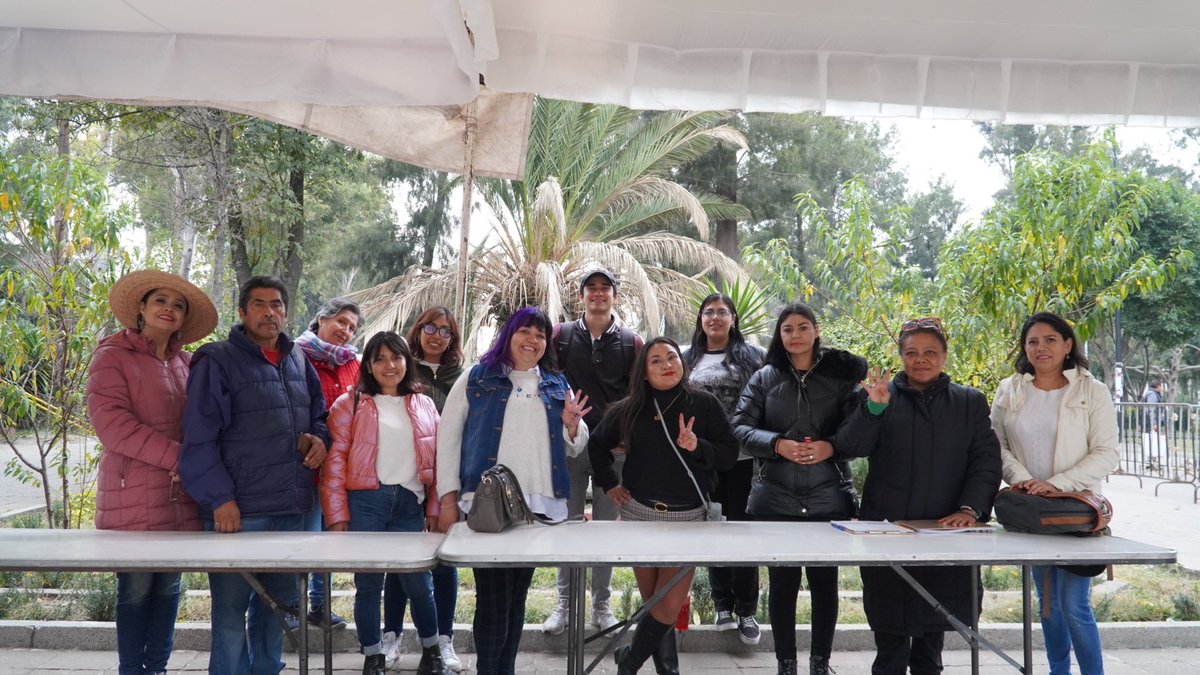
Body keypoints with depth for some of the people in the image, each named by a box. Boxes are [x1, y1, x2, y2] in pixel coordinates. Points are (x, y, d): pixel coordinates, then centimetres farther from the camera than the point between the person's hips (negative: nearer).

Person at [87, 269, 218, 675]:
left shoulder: (185, 362, 14)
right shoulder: (113, 356, -3)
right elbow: (111, 423, -14)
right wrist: (176, 457, -17)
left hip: (181, 494, 5)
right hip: (134, 494, -5)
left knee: (169, 586, 11)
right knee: (136, 588, -1)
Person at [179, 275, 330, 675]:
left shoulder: (299, 362, 14)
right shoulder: (217, 361, -5)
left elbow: (317, 415, 26)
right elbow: (199, 438, -10)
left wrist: (319, 438, 3)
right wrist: (220, 498, -16)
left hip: (291, 508, 6)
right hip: (238, 510, -6)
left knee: (278, 601, 16)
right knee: (231, 608, 0)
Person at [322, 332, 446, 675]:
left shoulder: (424, 405, 13)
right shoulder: (350, 404, 4)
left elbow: (437, 461, 12)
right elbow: (335, 460, -1)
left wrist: (435, 509, 5)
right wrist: (337, 515, -7)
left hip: (410, 504, 2)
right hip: (365, 503, -2)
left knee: (419, 582, 4)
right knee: (368, 584, 5)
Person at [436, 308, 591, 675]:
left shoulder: (557, 386, 15)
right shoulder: (476, 379, 4)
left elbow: (575, 448, 19)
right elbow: (447, 438, 0)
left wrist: (572, 425, -4)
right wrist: (448, 497, -7)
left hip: (540, 506, 4)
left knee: (517, 596, 11)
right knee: (493, 597, -4)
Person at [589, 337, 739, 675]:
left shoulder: (705, 403, -2)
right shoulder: (629, 409, 4)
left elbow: (730, 454, -4)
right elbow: (597, 445, 18)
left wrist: (698, 446, -21)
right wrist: (609, 484, 10)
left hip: (688, 517, -2)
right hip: (639, 514, 2)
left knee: (669, 608, -4)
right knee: (653, 603, 8)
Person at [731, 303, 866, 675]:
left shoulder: (841, 376, 3)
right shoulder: (764, 378, 5)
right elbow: (741, 426, 0)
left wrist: (831, 447, -17)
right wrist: (778, 445, -16)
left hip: (828, 500, 0)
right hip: (775, 499, 0)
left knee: (825, 582, 9)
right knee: (782, 583, 8)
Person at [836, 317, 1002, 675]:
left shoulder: (970, 402, 9)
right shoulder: (878, 395, 5)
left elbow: (987, 461, 2)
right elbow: (849, 447, -3)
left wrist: (970, 509, -13)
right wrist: (873, 407, -19)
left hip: (946, 531, 2)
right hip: (887, 530, -1)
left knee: (933, 626, 12)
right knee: (890, 626, 1)